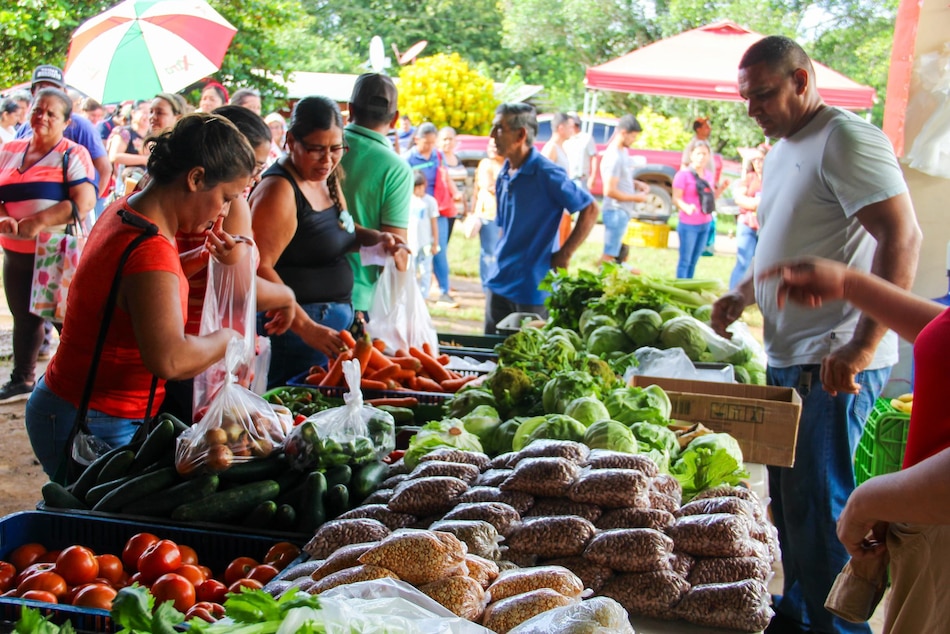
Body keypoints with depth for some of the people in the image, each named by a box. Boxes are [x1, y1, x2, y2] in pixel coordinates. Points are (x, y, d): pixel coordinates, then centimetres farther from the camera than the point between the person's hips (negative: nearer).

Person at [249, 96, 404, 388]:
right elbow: (259, 269, -25)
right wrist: (305, 327, -31)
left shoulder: (327, 178, 10)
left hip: (334, 319, 9)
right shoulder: (279, 190, -17)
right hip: (294, 327, -9)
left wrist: (374, 238, 5)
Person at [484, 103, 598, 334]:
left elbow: (590, 210, -14)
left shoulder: (546, 174, -15)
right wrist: (501, 257, 13)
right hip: (499, 282, 7)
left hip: (533, 286, -7)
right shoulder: (504, 174, 8)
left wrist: (564, 255, -13)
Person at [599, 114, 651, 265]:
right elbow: (609, 191, -23)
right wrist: (636, 197, -14)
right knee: (609, 254, -3)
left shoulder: (623, 151, 8)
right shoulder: (614, 157, -21)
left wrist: (637, 184, 3)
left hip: (623, 211, 10)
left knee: (620, 252, 18)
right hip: (616, 211, -10)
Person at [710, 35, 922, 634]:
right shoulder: (782, 153, 17)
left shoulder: (847, 140, -12)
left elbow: (902, 238, -21)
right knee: (789, 493, 15)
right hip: (788, 356, 9)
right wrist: (743, 294, 10)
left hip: (835, 363, -9)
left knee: (817, 500, -6)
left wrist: (863, 346, -26)